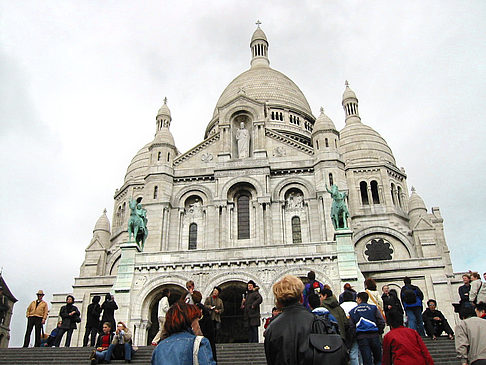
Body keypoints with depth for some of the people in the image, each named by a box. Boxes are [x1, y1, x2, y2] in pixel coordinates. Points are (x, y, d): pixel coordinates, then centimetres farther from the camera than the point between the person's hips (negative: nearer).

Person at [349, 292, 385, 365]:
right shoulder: (373, 308, 5)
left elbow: (352, 327, 0)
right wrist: (379, 332, 13)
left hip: (361, 337, 0)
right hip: (374, 336, 0)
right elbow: (381, 322, -3)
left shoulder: (353, 311, 7)